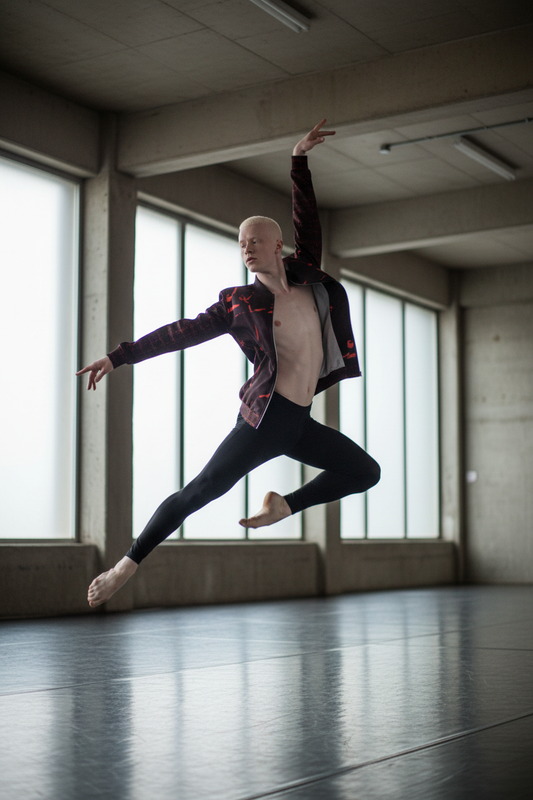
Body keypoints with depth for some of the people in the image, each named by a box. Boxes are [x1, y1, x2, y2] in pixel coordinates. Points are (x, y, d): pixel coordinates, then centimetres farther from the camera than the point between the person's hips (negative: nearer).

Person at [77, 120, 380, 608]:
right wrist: (119, 356, -1)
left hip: (299, 422, 5)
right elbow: (183, 332, 0)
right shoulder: (238, 302, -2)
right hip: (265, 417, -5)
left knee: (365, 472, 6)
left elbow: (307, 220, 13)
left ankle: (284, 505, 11)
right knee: (201, 490, -11)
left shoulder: (308, 277, 9)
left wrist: (300, 159, 10)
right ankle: (127, 566, -5)